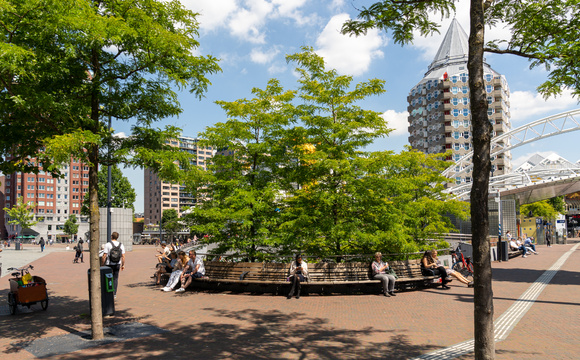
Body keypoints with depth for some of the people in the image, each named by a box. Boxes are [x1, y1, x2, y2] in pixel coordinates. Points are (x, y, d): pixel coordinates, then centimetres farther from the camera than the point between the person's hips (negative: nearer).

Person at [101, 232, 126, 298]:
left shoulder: (107, 245, -10)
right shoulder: (121, 245, 2)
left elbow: (104, 256, -13)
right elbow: (123, 256, 1)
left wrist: (102, 264, -5)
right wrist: (123, 265, 8)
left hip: (109, 264, -3)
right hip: (117, 264, 3)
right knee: (115, 279, 10)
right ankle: (114, 294, 10)